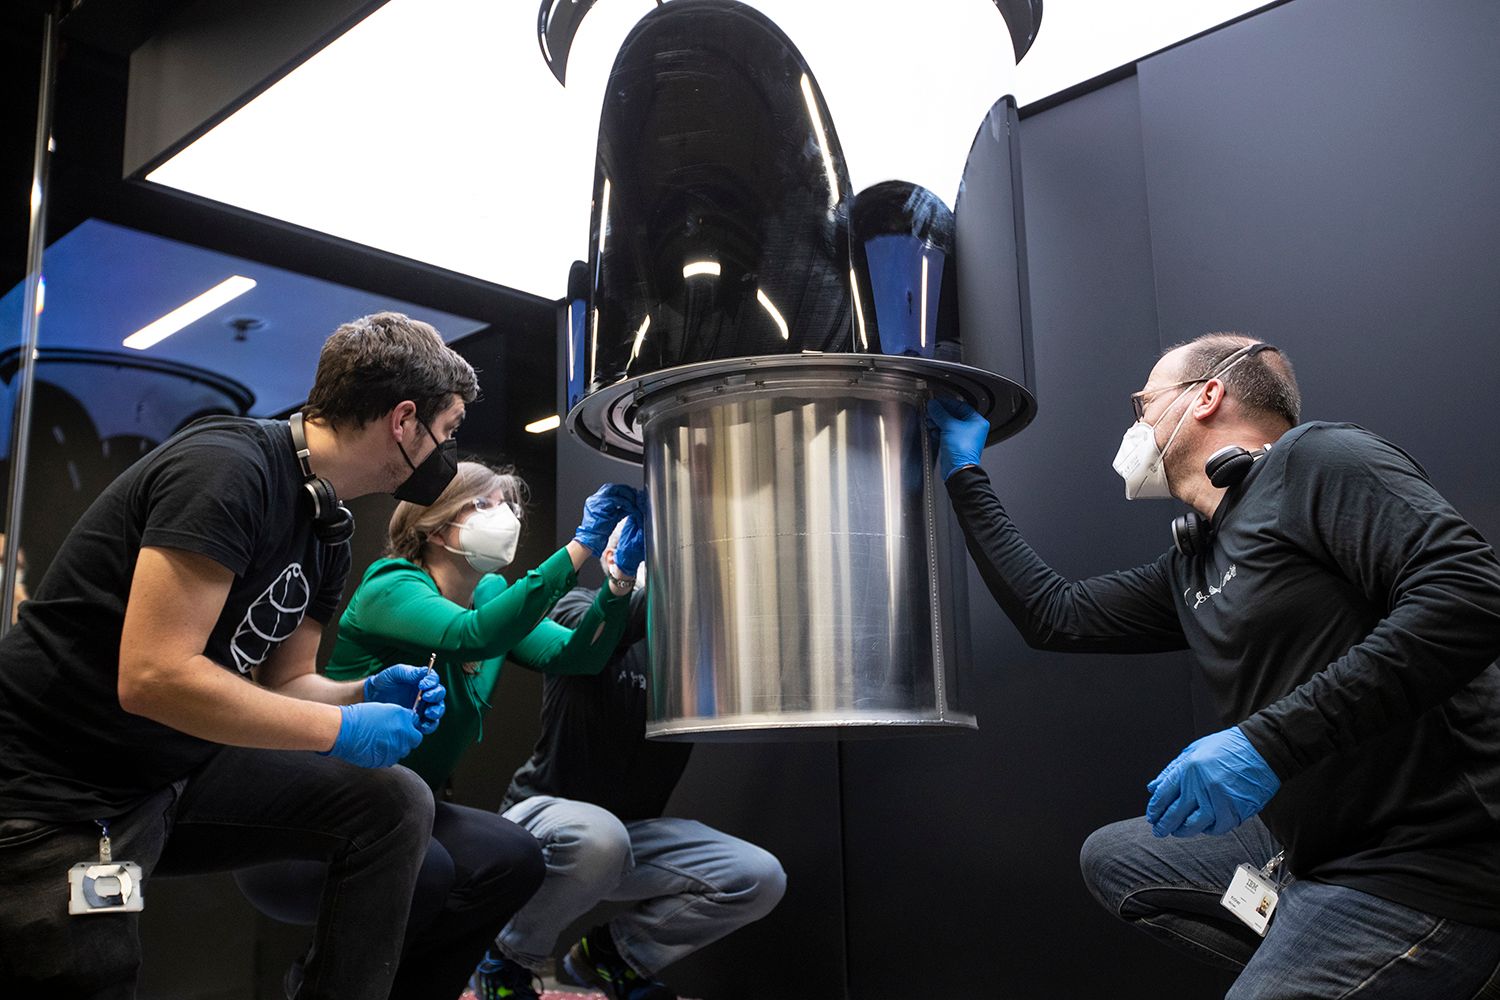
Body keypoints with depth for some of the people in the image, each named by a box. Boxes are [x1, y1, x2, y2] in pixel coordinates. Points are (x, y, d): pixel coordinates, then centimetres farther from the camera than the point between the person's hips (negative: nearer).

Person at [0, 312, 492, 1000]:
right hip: (57, 793, -8)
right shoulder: (228, 467, -23)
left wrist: (367, 695, -8)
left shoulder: (327, 529, 6)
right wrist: (340, 727, -22)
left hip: (183, 775, 8)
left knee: (396, 806, -3)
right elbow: (152, 675, -29)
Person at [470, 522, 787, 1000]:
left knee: (761, 878, -14)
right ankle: (507, 958, -7)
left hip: (636, 827, 5)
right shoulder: (578, 607, -5)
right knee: (597, 838, -39)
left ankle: (613, 951, 8)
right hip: (544, 812, -4)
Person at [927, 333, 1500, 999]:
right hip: (1315, 843, 9)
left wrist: (1268, 740, -29)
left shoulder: (1318, 459, -10)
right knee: (1112, 857, 18)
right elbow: (1054, 615, 20)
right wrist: (964, 475, 28)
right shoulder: (1190, 571, 16)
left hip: (1428, 859, -9)